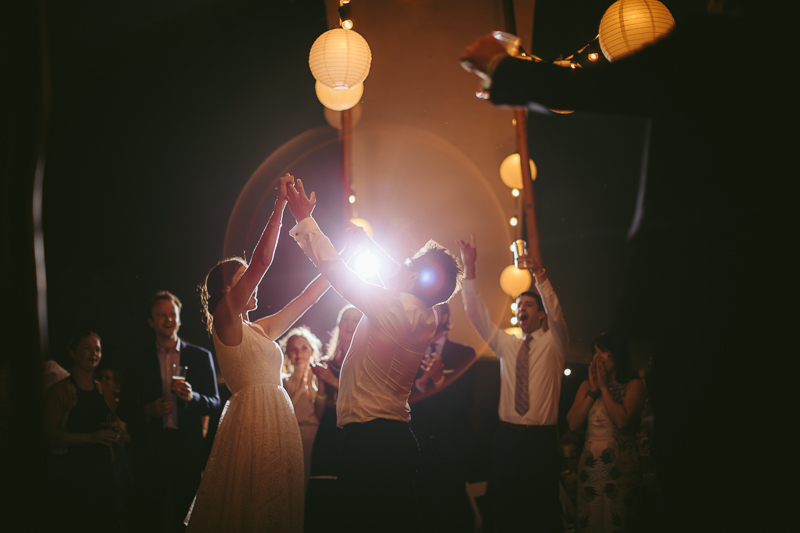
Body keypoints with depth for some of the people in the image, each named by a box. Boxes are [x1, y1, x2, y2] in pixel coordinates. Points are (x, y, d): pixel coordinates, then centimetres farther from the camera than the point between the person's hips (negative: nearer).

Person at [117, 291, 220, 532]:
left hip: (188, 449, 0)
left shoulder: (201, 357, 7)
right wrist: (148, 410, -12)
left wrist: (193, 396, -14)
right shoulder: (138, 361, 7)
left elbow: (215, 403, 6)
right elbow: (124, 410, 8)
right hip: (150, 450, 0)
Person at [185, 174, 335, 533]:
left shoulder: (258, 329, 19)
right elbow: (262, 260, -11)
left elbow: (306, 298, 26)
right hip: (252, 419, -8)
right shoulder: (225, 322, -3)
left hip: (278, 419, 8)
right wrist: (280, 203, -10)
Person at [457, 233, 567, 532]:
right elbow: (476, 313, 6)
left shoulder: (553, 343, 5)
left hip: (542, 439, -3)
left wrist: (538, 275, -27)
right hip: (507, 436, 3)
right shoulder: (505, 344, 14)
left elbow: (556, 314, -15)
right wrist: (469, 268, -4)